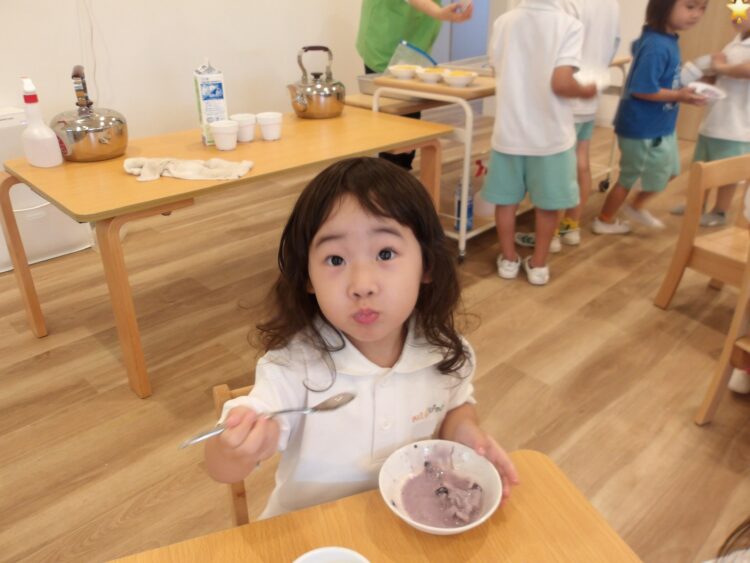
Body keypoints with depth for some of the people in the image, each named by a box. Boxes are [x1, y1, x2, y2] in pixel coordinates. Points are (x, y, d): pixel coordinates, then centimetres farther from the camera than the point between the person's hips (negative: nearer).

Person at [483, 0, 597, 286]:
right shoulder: (569, 24, -11)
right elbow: (561, 83, -19)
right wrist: (585, 91, 0)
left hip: (509, 129, 3)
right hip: (550, 132, -2)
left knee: (506, 198, 15)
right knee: (547, 202, 13)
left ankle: (508, 259, 25)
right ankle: (538, 264, 21)